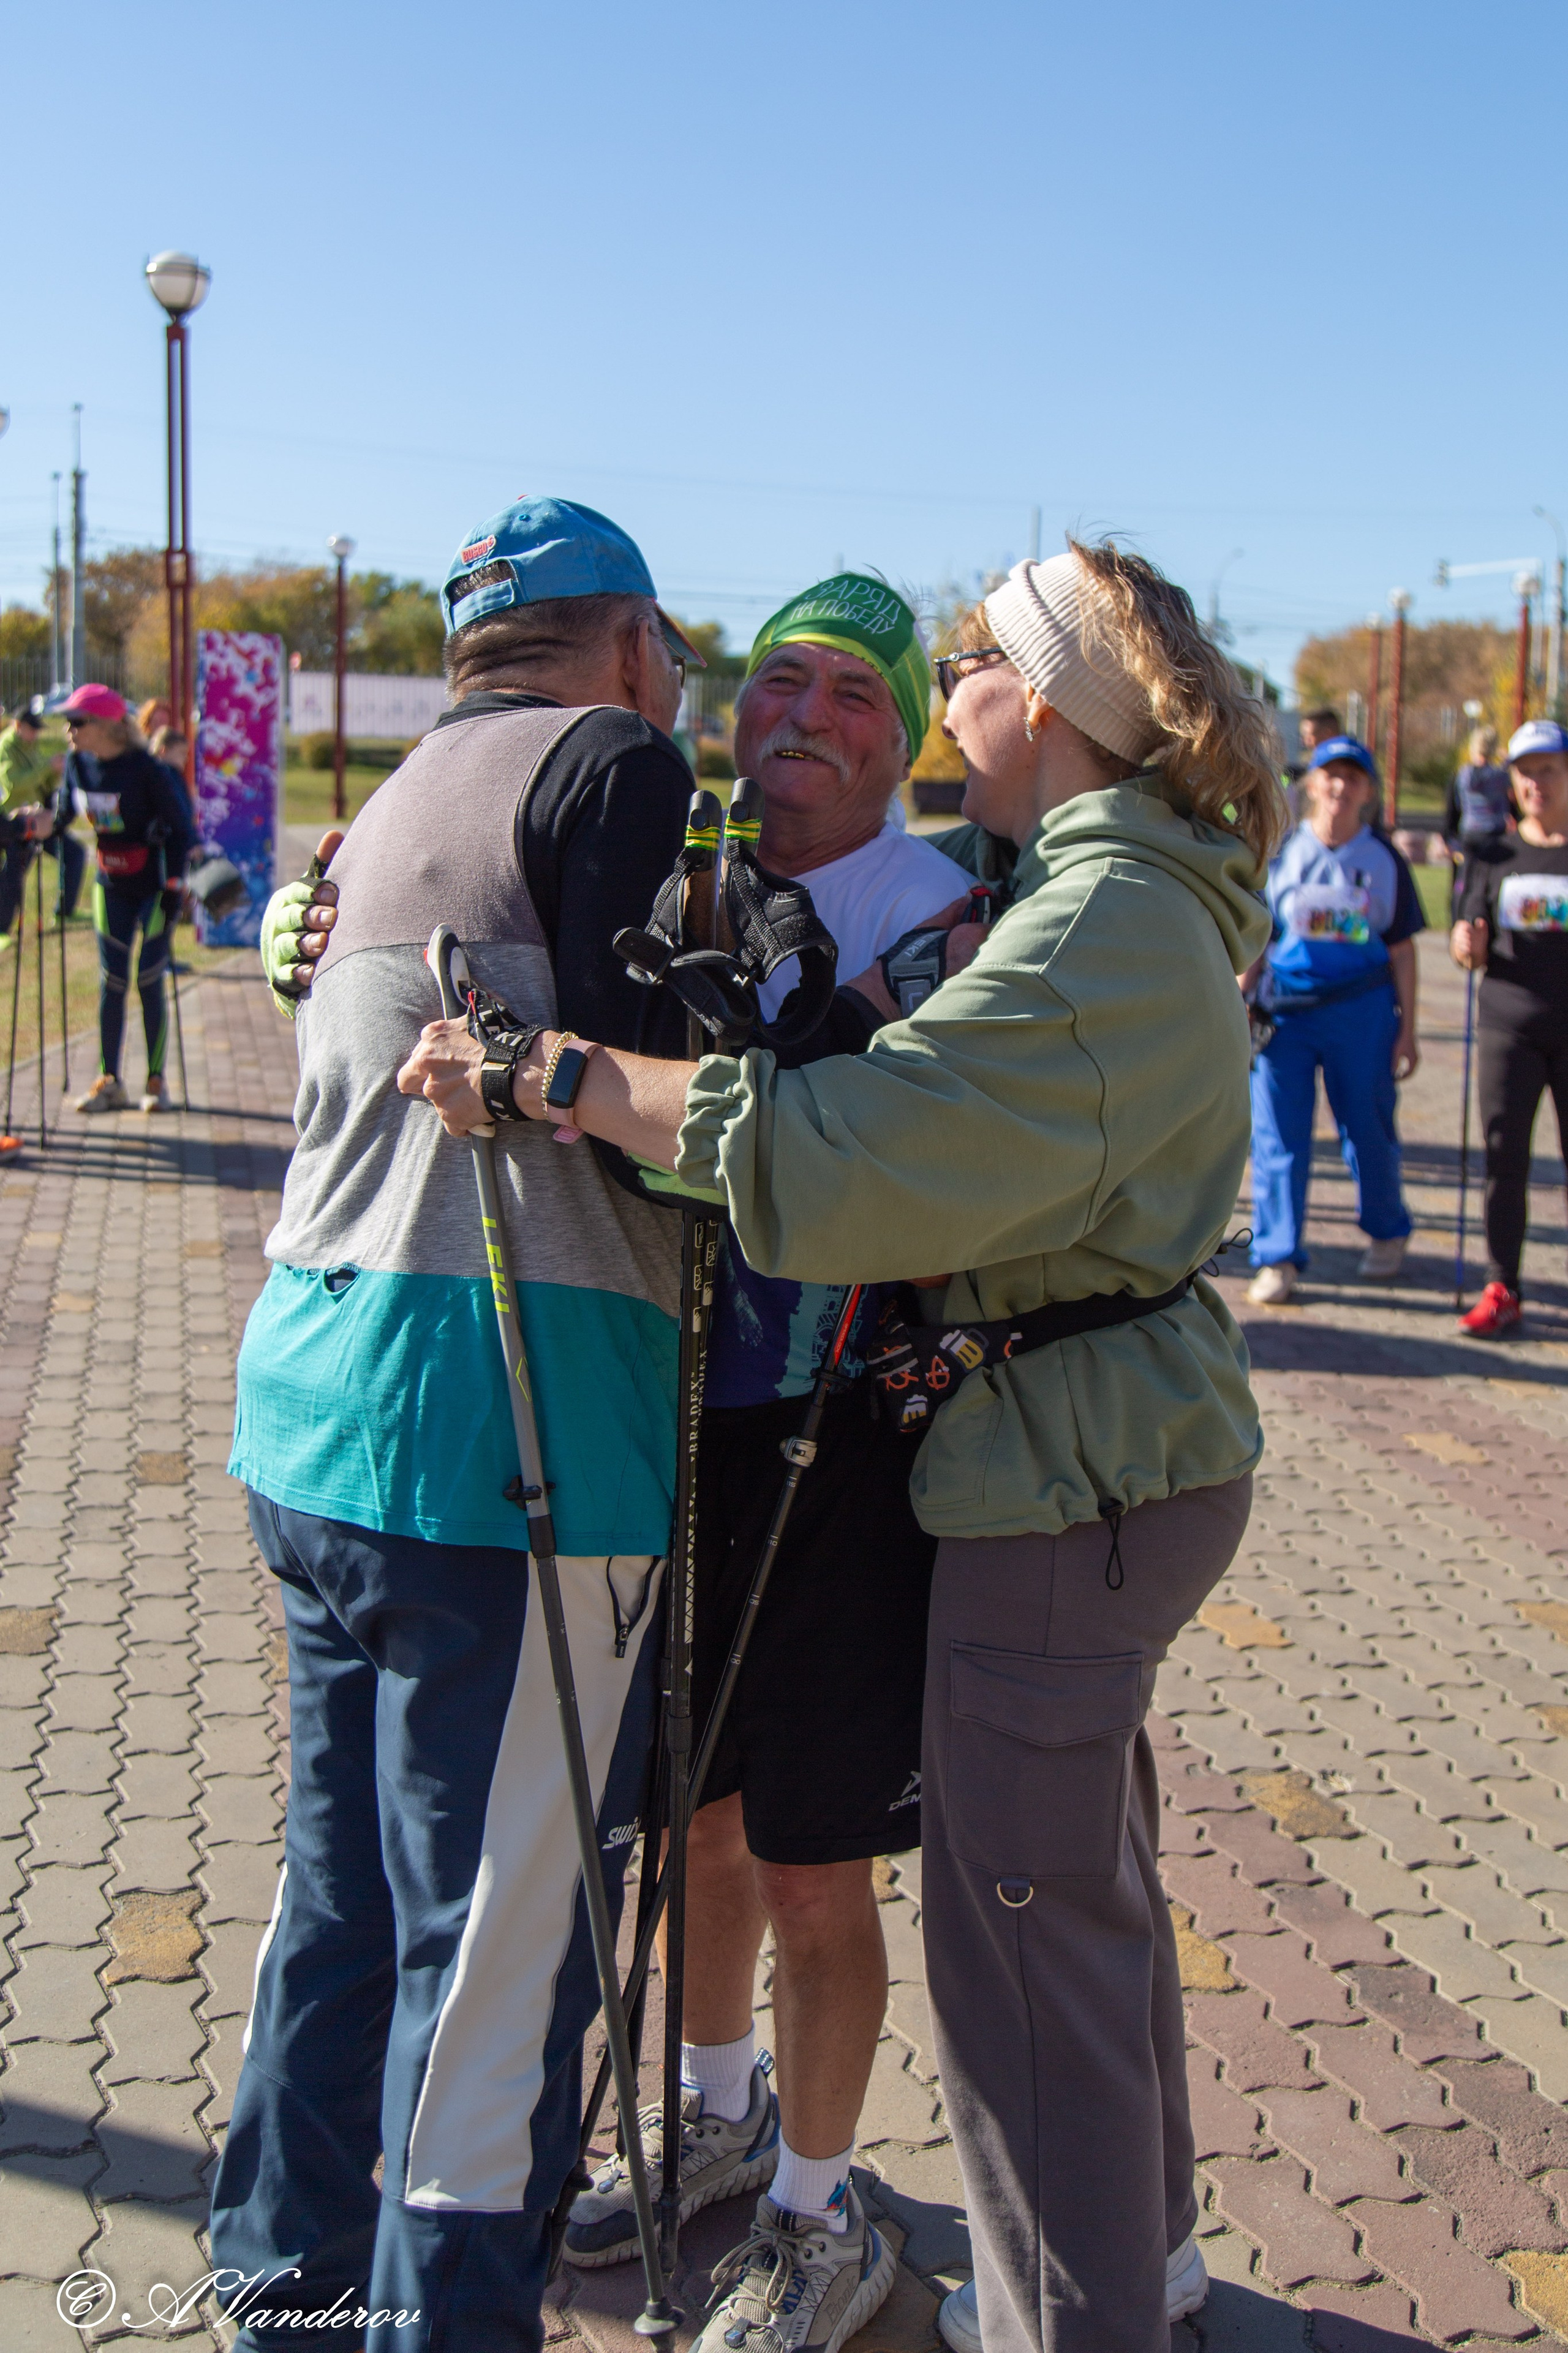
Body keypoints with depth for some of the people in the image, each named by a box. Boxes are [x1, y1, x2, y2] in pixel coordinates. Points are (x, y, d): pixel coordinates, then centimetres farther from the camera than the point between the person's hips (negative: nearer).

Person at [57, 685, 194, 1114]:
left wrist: (175, 878, -19)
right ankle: (109, 1081, 13)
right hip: (111, 886, 5)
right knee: (111, 983, 6)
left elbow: (180, 823, -15)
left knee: (149, 984, -3)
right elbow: (63, 815, 11)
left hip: (153, 885, -5)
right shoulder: (77, 764, -2)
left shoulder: (144, 769, -19)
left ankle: (156, 1080, 10)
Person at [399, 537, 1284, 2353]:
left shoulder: (1107, 922, -21)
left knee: (1020, 1914, 1)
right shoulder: (1126, 893, 13)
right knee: (1086, 1872, 23)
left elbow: (863, 1150, -31)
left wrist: (556, 1076, -28)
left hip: (1074, 1463, -11)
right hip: (1126, 1447, 11)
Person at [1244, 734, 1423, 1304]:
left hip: (1362, 1011, 0)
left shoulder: (1384, 860, 6)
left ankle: (1387, 1232, 33)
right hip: (1284, 1010, 0)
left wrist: (1407, 1028, 4)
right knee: (1277, 1134, -2)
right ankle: (1277, 1258, 6)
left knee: (1369, 1128, 8)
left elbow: (1401, 950, 7)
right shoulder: (1279, 852, 4)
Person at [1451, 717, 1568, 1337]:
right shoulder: (1494, 856, 9)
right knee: (1504, 1156, 0)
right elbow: (1473, 953, 8)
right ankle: (1501, 1290, 7)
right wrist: (1466, 946, -14)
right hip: (1509, 1023, 1)